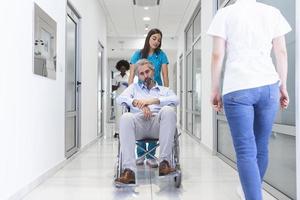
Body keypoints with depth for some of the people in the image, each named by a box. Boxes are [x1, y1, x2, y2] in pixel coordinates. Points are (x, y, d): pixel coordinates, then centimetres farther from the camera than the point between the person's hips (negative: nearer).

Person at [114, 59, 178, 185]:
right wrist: (138, 102, -5)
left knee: (168, 110, -33)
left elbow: (175, 100, 7)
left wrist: (152, 100, -6)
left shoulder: (164, 90, 31)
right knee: (126, 117, -35)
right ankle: (129, 170, -43)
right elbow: (120, 98, 13)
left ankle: (164, 162, -35)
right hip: (139, 121, 0)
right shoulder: (134, 87, 35)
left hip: (157, 123, 0)